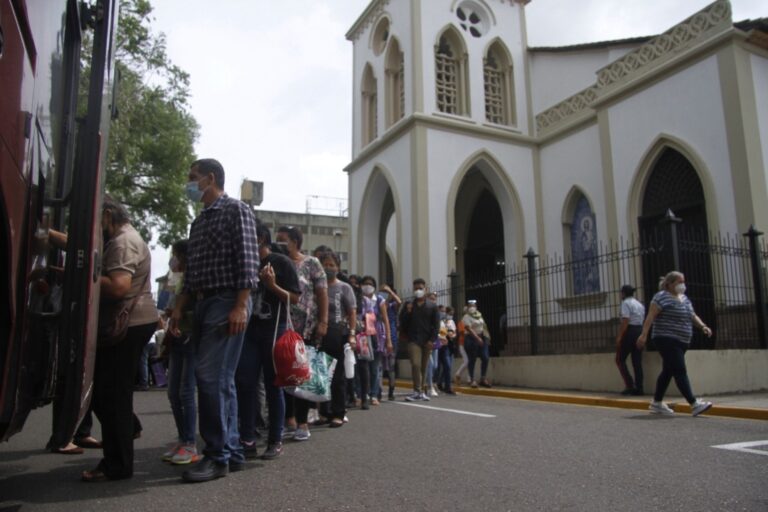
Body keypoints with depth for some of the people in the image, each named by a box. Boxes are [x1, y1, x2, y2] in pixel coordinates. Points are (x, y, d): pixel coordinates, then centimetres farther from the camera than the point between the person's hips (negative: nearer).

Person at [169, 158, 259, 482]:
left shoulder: (236, 209, -2)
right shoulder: (198, 221, 23)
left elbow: (247, 260, -12)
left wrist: (241, 306, -20)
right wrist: (179, 308, 12)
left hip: (227, 301, -8)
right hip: (203, 303, 9)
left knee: (210, 376, -13)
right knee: (220, 379, 8)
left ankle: (217, 455, -5)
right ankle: (232, 452, 14)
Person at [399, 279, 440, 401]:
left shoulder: (432, 306, 7)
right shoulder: (408, 305, 9)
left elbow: (436, 324, 3)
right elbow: (402, 322, 7)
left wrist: (432, 340, -6)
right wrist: (407, 312, -10)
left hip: (427, 341, 1)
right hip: (413, 340, -1)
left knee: (424, 367, 6)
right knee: (415, 364, -15)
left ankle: (422, 391, 15)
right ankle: (417, 391, -8)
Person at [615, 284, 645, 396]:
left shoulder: (626, 303, -7)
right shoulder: (640, 304, 17)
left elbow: (625, 321, -16)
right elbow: (642, 320, 12)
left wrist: (619, 336, -15)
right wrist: (640, 334, 15)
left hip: (629, 332, -7)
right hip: (640, 331, 7)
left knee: (620, 359, 2)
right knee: (637, 361, 8)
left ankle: (630, 385, -7)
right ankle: (639, 388, 7)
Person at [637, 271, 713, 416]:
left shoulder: (685, 298, 17)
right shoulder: (662, 296, -8)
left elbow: (693, 316, 20)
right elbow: (651, 316, -15)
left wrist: (703, 326, 1)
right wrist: (644, 334, -24)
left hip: (681, 342, 9)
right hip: (667, 340, -8)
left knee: (668, 372, 12)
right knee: (680, 371, -12)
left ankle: (657, 403, 20)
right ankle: (694, 404, -15)